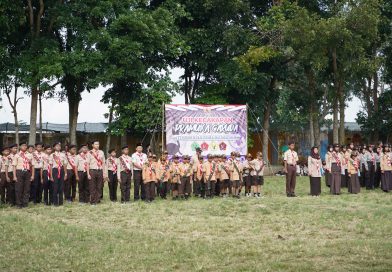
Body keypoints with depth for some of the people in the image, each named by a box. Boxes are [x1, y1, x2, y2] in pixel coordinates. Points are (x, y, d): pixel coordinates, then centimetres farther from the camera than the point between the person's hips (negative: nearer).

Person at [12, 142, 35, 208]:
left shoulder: (30, 155, 12)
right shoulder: (17, 155, 4)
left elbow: (32, 165, 11)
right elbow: (14, 166, 1)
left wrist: (32, 175, 4)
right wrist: (14, 176, -7)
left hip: (27, 172, 2)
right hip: (19, 172, -2)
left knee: (27, 189, 3)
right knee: (19, 189, -2)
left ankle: (25, 203, 11)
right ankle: (19, 204, 7)